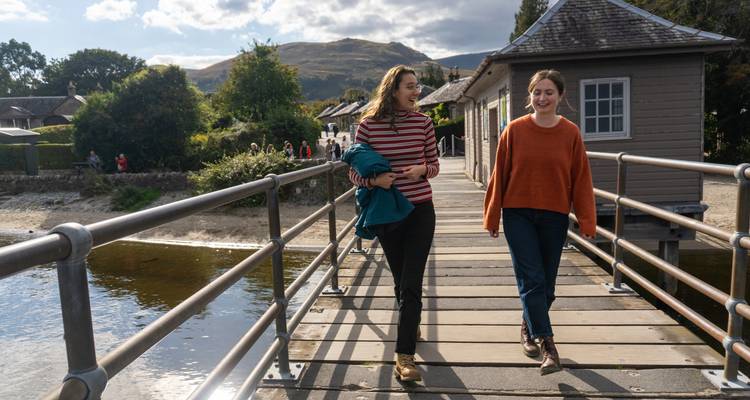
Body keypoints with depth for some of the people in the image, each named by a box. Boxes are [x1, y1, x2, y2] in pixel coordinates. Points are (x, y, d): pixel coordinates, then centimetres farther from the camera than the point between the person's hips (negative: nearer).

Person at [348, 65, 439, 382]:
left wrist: (422, 170, -15)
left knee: (411, 283, -6)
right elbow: (354, 173, -1)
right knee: (400, 280, 15)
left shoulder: (423, 122, -2)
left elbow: (434, 165, 7)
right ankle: (410, 325, 43)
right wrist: (374, 180, -21)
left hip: (420, 211, 0)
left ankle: (404, 354, 1)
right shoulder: (368, 124, -7)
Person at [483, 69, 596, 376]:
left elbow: (581, 179, 1)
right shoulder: (515, 130, -4)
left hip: (554, 217, 2)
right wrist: (492, 217, 1)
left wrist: (587, 221, -3)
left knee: (546, 281, 11)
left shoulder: (571, 133, -1)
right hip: (518, 214, -2)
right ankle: (548, 347, 0)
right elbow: (500, 174, -1)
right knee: (532, 279, -7)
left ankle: (529, 327, 34)